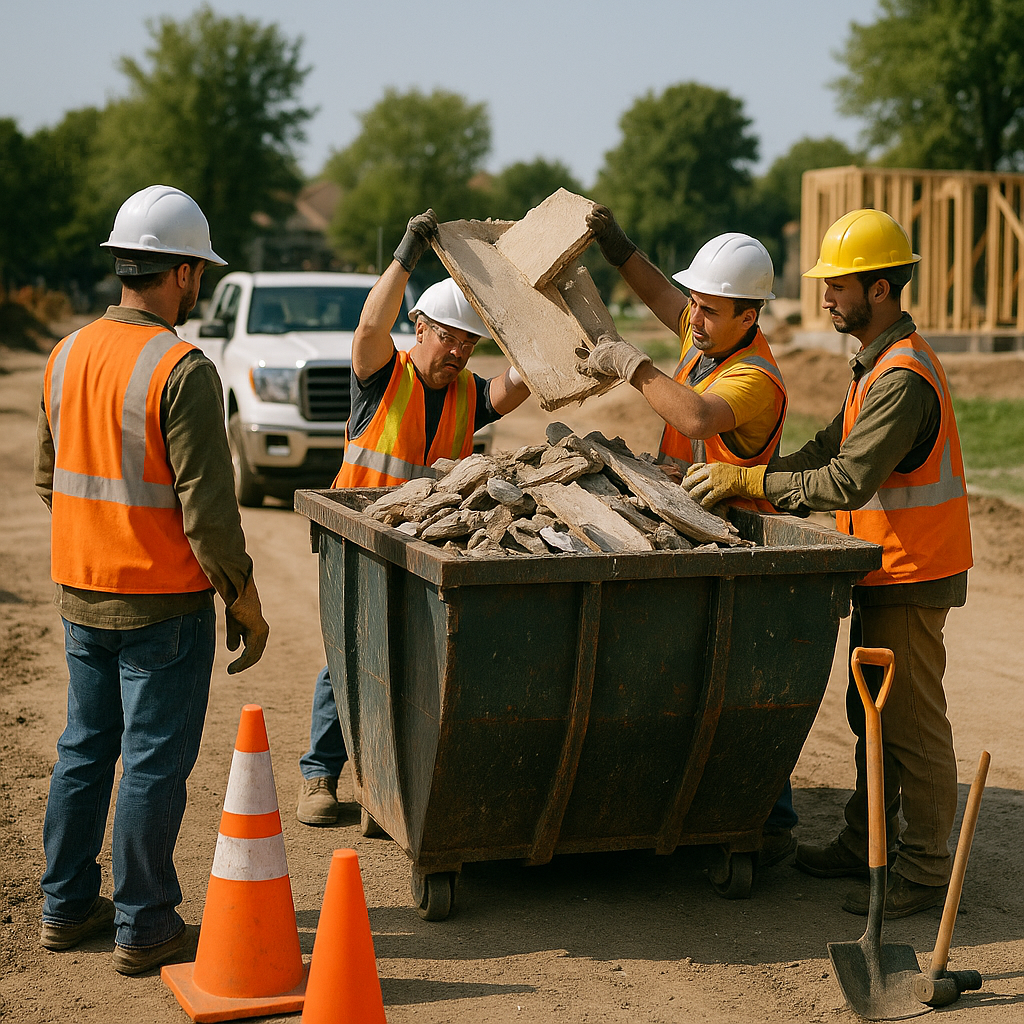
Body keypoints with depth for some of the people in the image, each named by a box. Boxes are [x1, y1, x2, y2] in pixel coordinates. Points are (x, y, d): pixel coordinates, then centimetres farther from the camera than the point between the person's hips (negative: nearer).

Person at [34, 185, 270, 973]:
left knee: (84, 750, 17)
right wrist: (244, 599, -9)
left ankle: (67, 906, 26)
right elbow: (206, 506, -19)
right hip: (163, 603, -7)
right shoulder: (183, 370, -18)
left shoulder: (67, 355, 6)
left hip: (81, 594, 7)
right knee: (154, 762, 2)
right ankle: (144, 926, 10)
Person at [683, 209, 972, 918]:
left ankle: (924, 870, 8)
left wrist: (747, 480, -22)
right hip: (885, 571, 10)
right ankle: (866, 843, 28)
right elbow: (829, 450, 14)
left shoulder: (903, 379, -23)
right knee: (872, 715, 17)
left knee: (912, 723, -2)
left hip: (911, 578, -10)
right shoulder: (880, 365, 13)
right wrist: (741, 479, 4)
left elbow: (844, 485, -28)